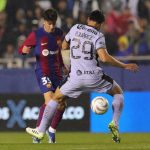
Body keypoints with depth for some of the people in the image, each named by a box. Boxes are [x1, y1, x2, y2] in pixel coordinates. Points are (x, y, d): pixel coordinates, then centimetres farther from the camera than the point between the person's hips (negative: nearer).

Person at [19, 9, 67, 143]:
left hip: (57, 71, 5)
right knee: (50, 101, -23)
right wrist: (24, 51, -27)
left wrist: (64, 67, 23)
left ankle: (52, 131, 21)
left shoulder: (59, 33, 7)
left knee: (62, 104, 1)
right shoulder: (36, 35, -8)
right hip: (43, 72, -5)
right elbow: (23, 49, -4)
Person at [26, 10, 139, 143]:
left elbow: (64, 46, 22)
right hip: (94, 76, -2)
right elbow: (104, 58, -16)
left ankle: (41, 131, 17)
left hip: (76, 76, 2)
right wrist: (125, 66, -8)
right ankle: (114, 124, 0)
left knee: (56, 97, 21)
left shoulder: (75, 28, 8)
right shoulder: (98, 36, -3)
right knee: (118, 92, 19)